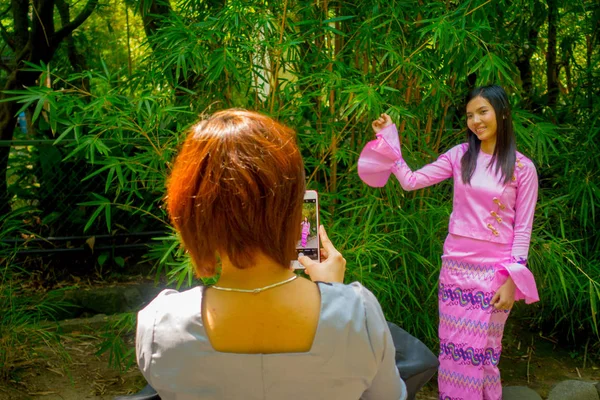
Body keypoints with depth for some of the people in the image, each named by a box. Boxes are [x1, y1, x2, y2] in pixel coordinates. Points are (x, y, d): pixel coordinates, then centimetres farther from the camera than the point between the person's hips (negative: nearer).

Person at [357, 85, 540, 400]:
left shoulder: (522, 167, -5)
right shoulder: (460, 156, 0)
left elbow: (523, 228, -4)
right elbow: (411, 181, -2)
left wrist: (512, 280, -8)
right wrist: (388, 142, -7)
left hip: (496, 270, -2)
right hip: (456, 266, 2)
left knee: (484, 349, 10)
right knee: (453, 347, 10)